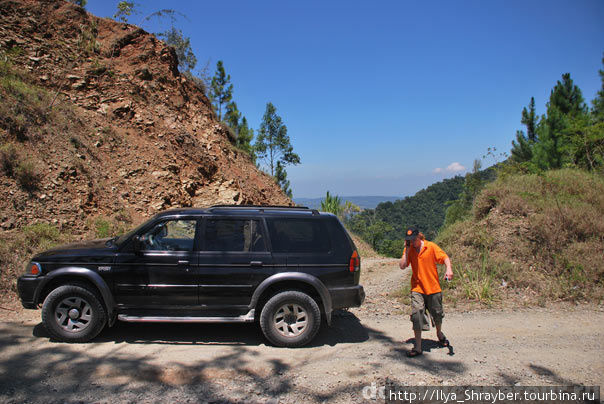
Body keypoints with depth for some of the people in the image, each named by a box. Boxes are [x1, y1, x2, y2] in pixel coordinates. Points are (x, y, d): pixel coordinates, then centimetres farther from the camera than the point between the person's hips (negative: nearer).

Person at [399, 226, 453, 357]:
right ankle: (418, 347, -6)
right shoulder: (408, 250, 1)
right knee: (416, 315, -12)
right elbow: (402, 266, -7)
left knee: (437, 314, 16)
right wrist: (407, 250, -12)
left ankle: (439, 334, 48)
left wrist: (448, 269, -33)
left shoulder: (431, 246, -6)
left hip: (433, 287, 0)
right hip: (417, 288, 0)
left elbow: (445, 258, -13)